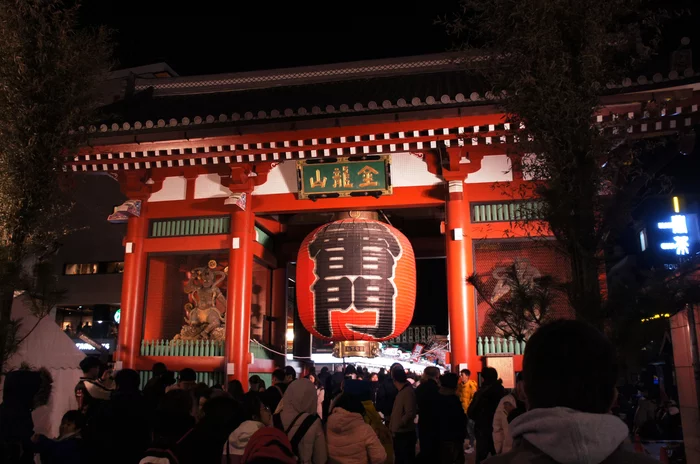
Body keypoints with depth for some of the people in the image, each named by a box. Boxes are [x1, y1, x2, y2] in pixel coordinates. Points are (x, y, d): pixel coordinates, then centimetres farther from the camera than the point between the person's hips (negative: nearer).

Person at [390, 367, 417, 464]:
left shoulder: (408, 392, -19)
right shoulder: (402, 391, 11)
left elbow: (410, 413, -26)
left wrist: (398, 425, -16)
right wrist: (394, 426, 12)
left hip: (405, 434, -10)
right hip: (399, 434, 10)